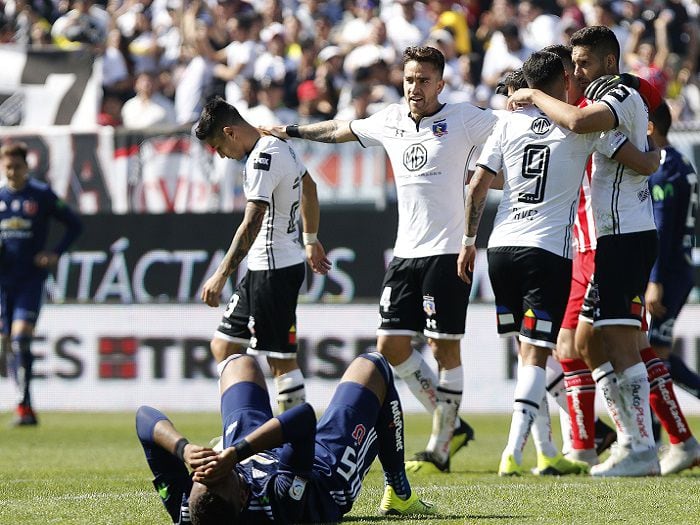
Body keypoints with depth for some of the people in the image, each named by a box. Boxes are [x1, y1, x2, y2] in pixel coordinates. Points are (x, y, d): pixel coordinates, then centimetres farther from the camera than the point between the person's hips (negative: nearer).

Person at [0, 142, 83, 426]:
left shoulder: (42, 195, 0)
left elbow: (74, 224, 7)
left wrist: (55, 254, -4)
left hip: (30, 278, -4)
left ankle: (23, 405, -16)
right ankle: (26, 406, 17)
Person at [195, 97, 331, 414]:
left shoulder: (262, 159, -19)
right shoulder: (279, 146, 12)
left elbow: (252, 224, -26)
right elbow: (308, 188, 28)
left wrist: (222, 275, -28)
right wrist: (311, 240, 38)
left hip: (275, 269, -11)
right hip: (263, 268, 11)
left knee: (282, 361, -8)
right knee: (223, 345, 13)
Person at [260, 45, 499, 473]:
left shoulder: (464, 119, -5)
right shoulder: (390, 121, 12)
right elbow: (340, 130, 29)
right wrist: (292, 131, 34)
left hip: (447, 252, -6)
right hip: (406, 253, 6)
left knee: (445, 346, -4)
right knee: (391, 346, 1)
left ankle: (440, 449, 5)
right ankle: (451, 424, 16)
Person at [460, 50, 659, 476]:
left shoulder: (510, 123, 9)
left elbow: (478, 187, 7)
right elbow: (645, 164, -1)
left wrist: (469, 241, 17)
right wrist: (657, 154, 22)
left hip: (502, 247, 4)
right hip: (549, 250, -4)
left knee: (529, 351, 15)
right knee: (536, 353, -4)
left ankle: (546, 453, 18)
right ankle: (513, 453, -16)